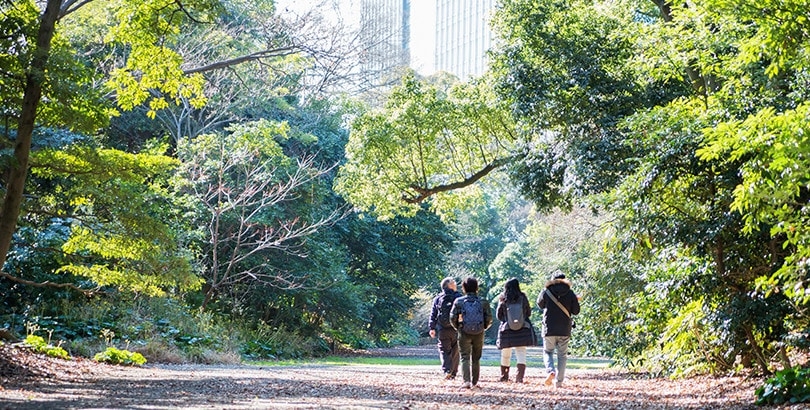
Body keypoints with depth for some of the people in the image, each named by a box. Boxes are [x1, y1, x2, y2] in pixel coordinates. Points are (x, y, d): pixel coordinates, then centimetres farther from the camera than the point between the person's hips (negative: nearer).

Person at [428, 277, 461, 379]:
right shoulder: (459, 297, -1)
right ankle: (453, 373, 13)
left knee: (444, 351, 4)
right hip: (456, 330, -1)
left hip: (443, 330, 1)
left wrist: (432, 327, 3)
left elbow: (433, 314, 2)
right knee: (455, 351, 11)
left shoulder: (438, 299, 5)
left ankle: (447, 370, -17)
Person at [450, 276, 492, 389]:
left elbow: (452, 318, -3)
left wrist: (458, 327, 16)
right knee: (476, 359, 15)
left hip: (464, 333, -2)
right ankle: (474, 382, 19)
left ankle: (466, 381, -18)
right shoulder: (483, 302, -1)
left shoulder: (458, 302, -5)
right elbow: (489, 319, -1)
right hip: (479, 333, 2)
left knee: (465, 358, -1)